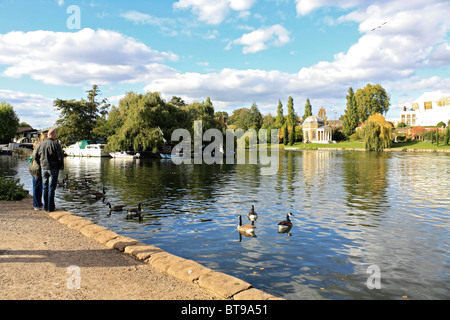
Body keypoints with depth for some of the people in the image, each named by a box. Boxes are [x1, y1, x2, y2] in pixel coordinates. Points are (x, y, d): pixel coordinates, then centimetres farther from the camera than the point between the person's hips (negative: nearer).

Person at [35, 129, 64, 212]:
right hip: (54, 168, -5)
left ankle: (45, 206, 16)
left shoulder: (41, 144, 8)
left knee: (45, 188, 12)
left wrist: (41, 165, 20)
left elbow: (36, 157, 11)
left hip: (44, 168, 5)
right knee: (51, 188, 0)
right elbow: (60, 157, -13)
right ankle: (50, 207, 2)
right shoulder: (56, 144, -9)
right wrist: (61, 167, 0)